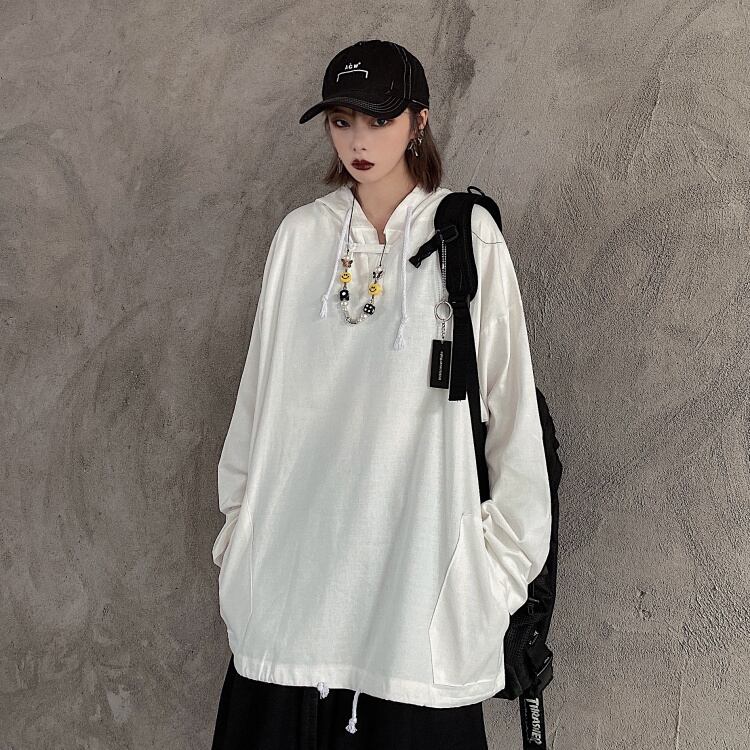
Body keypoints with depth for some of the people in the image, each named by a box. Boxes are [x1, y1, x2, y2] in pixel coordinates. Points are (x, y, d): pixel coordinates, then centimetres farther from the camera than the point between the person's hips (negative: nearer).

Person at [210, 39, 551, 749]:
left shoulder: (469, 236, -3)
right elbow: (260, 387, 11)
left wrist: (505, 551, -1)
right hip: (299, 535, 3)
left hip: (417, 538, -2)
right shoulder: (300, 235, 6)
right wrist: (239, 516, 12)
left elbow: (509, 397, -2)